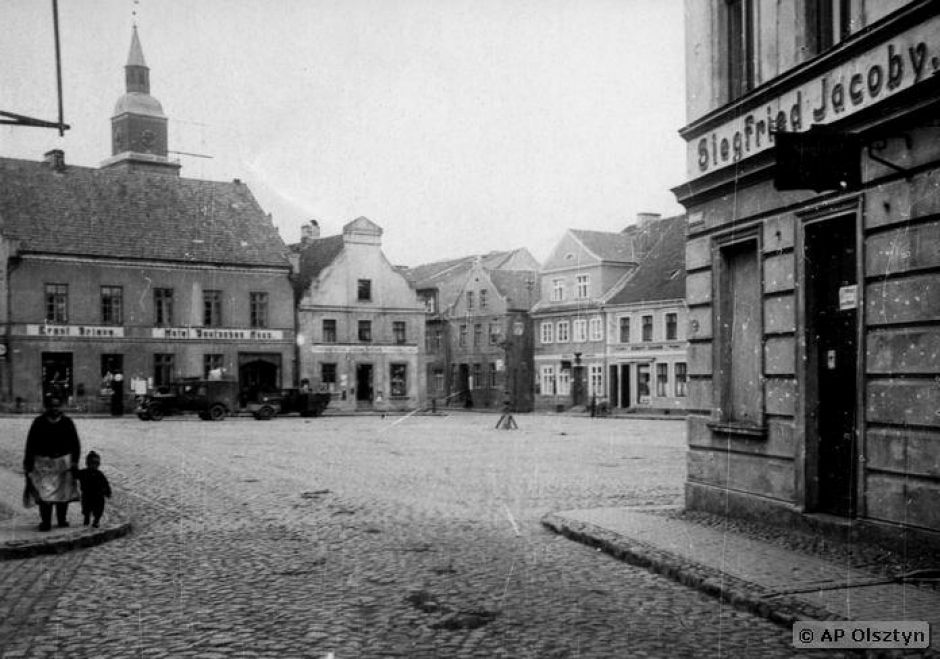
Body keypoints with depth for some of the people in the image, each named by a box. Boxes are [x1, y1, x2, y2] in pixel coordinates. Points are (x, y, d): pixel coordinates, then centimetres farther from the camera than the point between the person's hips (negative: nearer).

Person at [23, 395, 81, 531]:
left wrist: (74, 461, -1)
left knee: (64, 493, 6)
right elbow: (31, 444, 2)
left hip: (63, 462, 1)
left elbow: (75, 443, 6)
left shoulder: (67, 422, 4)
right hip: (43, 462, -1)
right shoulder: (39, 422, 1)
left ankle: (62, 520, 19)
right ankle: (45, 522, -1)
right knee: (44, 493, -8)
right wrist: (28, 464, -2)